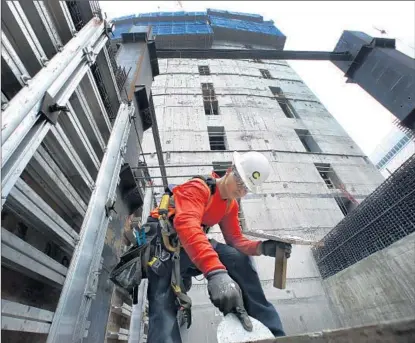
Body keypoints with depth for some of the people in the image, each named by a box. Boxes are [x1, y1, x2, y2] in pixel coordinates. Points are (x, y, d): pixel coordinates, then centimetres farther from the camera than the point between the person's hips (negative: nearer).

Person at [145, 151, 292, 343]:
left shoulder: (231, 205, 6)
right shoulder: (198, 187, -22)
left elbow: (235, 240, 2)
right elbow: (187, 226, -39)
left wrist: (262, 247, -19)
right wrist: (216, 272, -51)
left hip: (192, 243, 6)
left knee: (238, 259, -14)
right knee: (164, 303, -27)